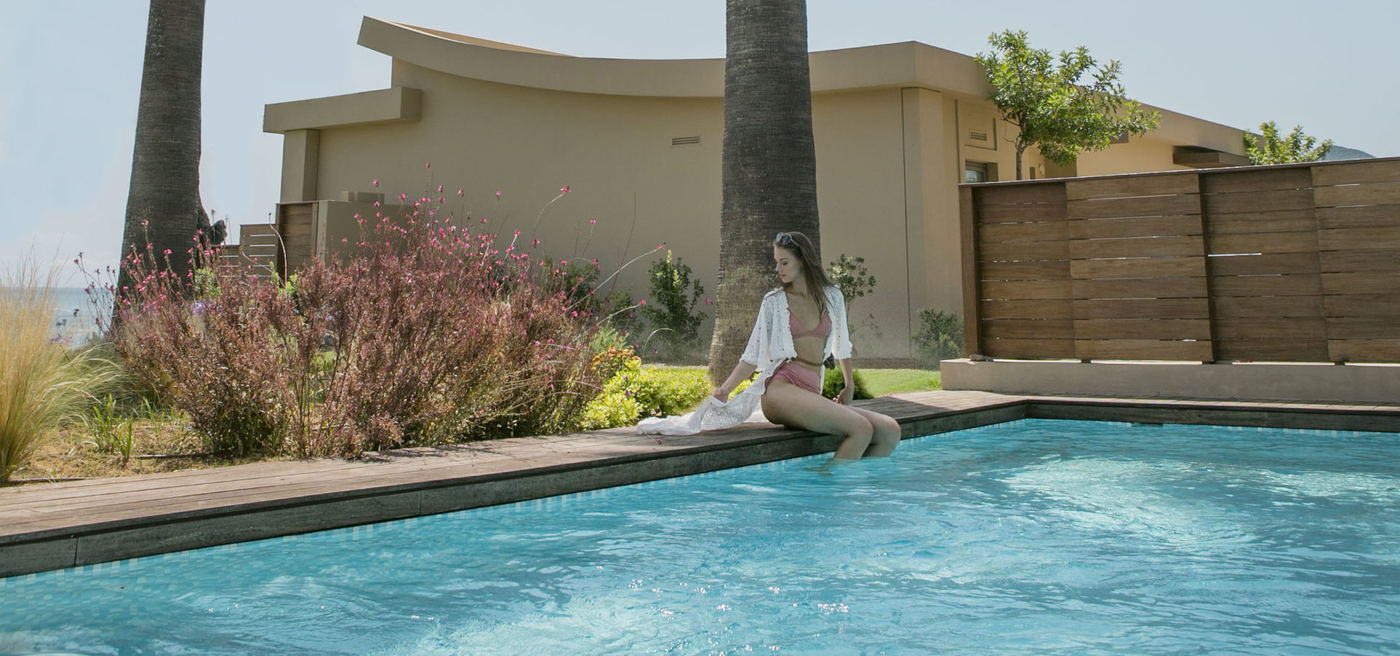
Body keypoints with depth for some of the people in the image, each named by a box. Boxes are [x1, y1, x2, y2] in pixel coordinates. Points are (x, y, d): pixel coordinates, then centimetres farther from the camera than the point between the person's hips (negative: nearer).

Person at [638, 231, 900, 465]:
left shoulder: (832, 297, 15)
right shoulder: (774, 302, 9)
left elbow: (841, 346, 30)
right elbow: (752, 357, 7)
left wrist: (849, 387, 33)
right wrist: (725, 388, -6)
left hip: (811, 394, 5)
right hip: (781, 389, -4)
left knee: (890, 431, -12)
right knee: (861, 428, -26)